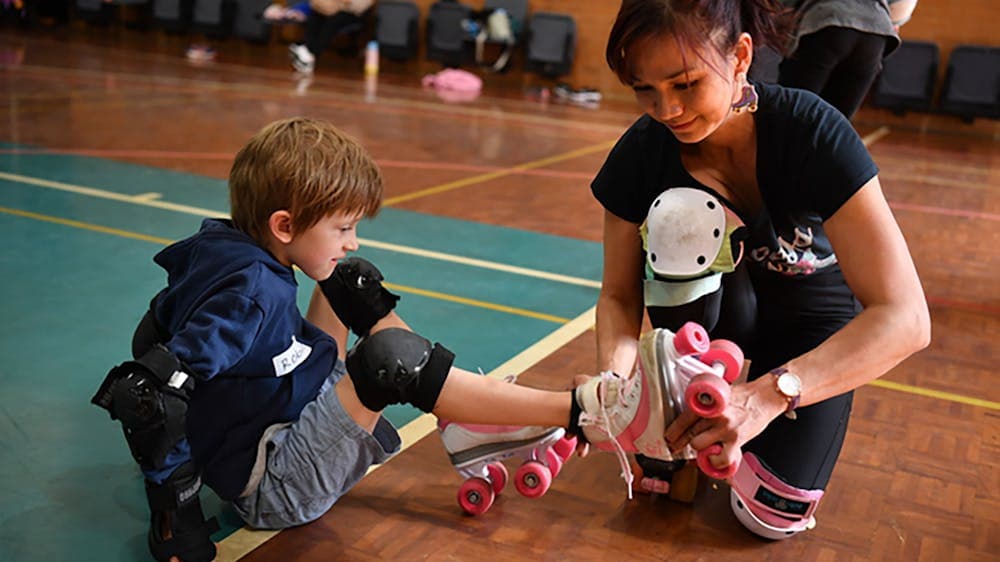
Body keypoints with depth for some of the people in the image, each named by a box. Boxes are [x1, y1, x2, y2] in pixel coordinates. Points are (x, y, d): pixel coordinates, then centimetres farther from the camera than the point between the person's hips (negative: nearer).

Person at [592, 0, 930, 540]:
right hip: (708, 306, 3)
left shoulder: (811, 131, -33)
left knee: (770, 513, -18)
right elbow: (619, 294, -14)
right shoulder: (641, 151, -22)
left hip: (813, 307, -2)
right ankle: (686, 406, -9)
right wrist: (615, 376, -36)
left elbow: (905, 317, -38)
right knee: (680, 215, -31)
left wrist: (769, 393, -53)